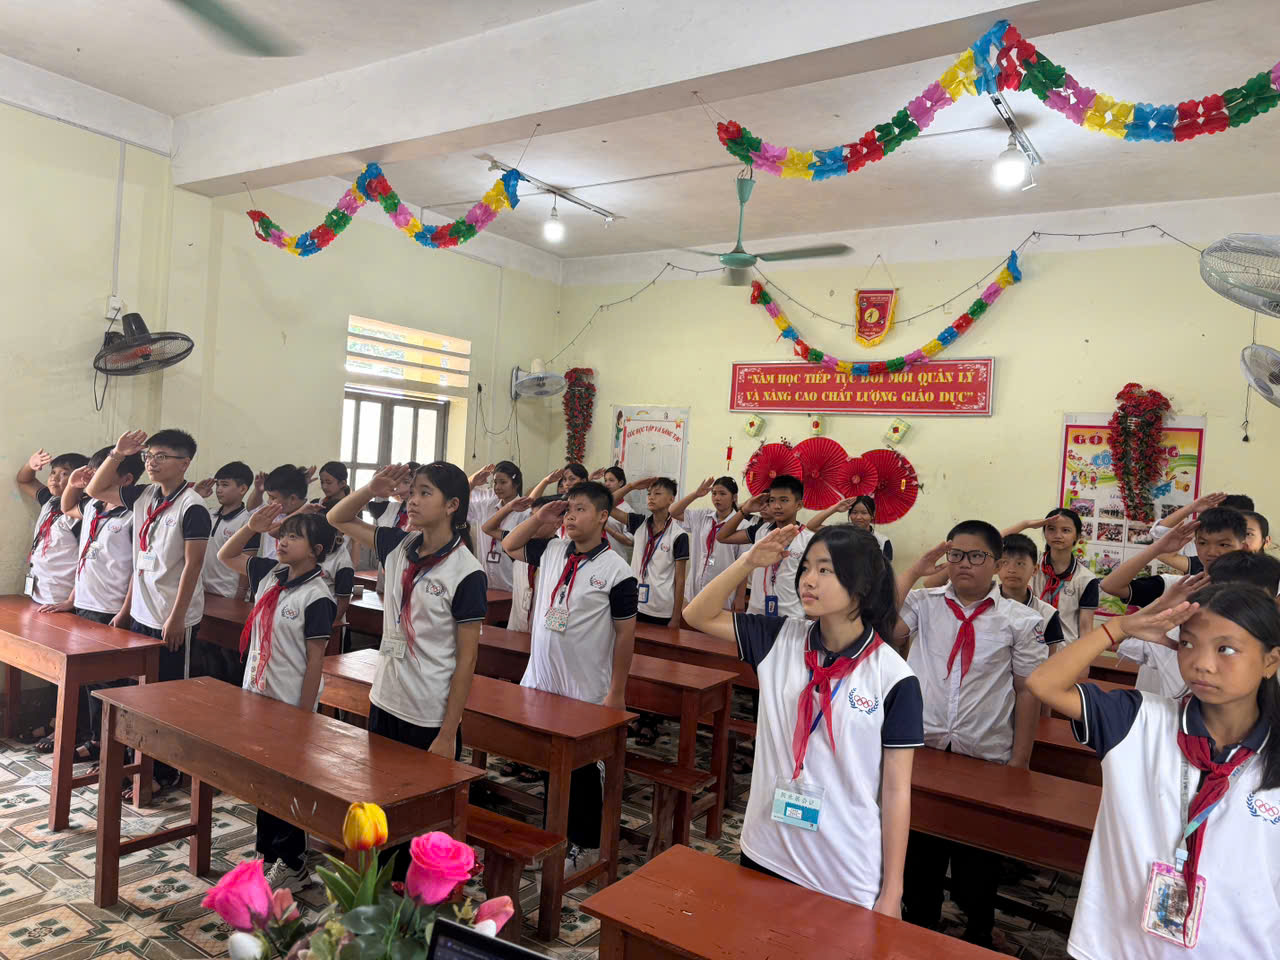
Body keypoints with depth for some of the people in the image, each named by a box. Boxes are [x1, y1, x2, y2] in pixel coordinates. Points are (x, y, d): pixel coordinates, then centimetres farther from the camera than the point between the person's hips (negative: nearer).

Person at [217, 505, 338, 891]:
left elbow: (315, 659, -18)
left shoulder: (317, 596, -19)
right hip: (257, 696, 8)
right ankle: (267, 853, 35)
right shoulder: (269, 574, 2)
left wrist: (304, 717, -16)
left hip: (289, 707, -8)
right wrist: (251, 527, -2)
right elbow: (226, 556, 16)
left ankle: (292, 865, 22)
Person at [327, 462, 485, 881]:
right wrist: (372, 489, -6)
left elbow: (466, 658, -14)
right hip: (385, 703, 6)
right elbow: (338, 519, 13)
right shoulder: (399, 546, 1)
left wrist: (448, 733, -14)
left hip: (430, 720, -6)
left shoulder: (466, 572, -17)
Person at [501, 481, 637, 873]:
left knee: (580, 768, 10)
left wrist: (616, 693, -10)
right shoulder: (552, 550, 1)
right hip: (539, 681, 5)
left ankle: (586, 845, 28)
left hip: (586, 693, -5)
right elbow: (509, 546, 17)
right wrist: (539, 518, 1)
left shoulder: (616, 571, -14)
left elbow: (625, 633, -10)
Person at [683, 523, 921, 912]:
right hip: (766, 855, 4)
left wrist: (891, 893, -4)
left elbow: (897, 789, -8)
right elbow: (698, 615, 1)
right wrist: (750, 561, -12)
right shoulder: (781, 638, -4)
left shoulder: (894, 677, -14)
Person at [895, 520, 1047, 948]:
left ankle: (978, 936, 39)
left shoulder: (1020, 620, -3)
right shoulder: (924, 602, 0)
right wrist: (914, 571, -13)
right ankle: (918, 924, 39)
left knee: (978, 855, 16)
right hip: (922, 747, 1)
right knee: (920, 846, 17)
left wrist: (1020, 760, -2)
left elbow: (1028, 690, 0)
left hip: (986, 755, -1)